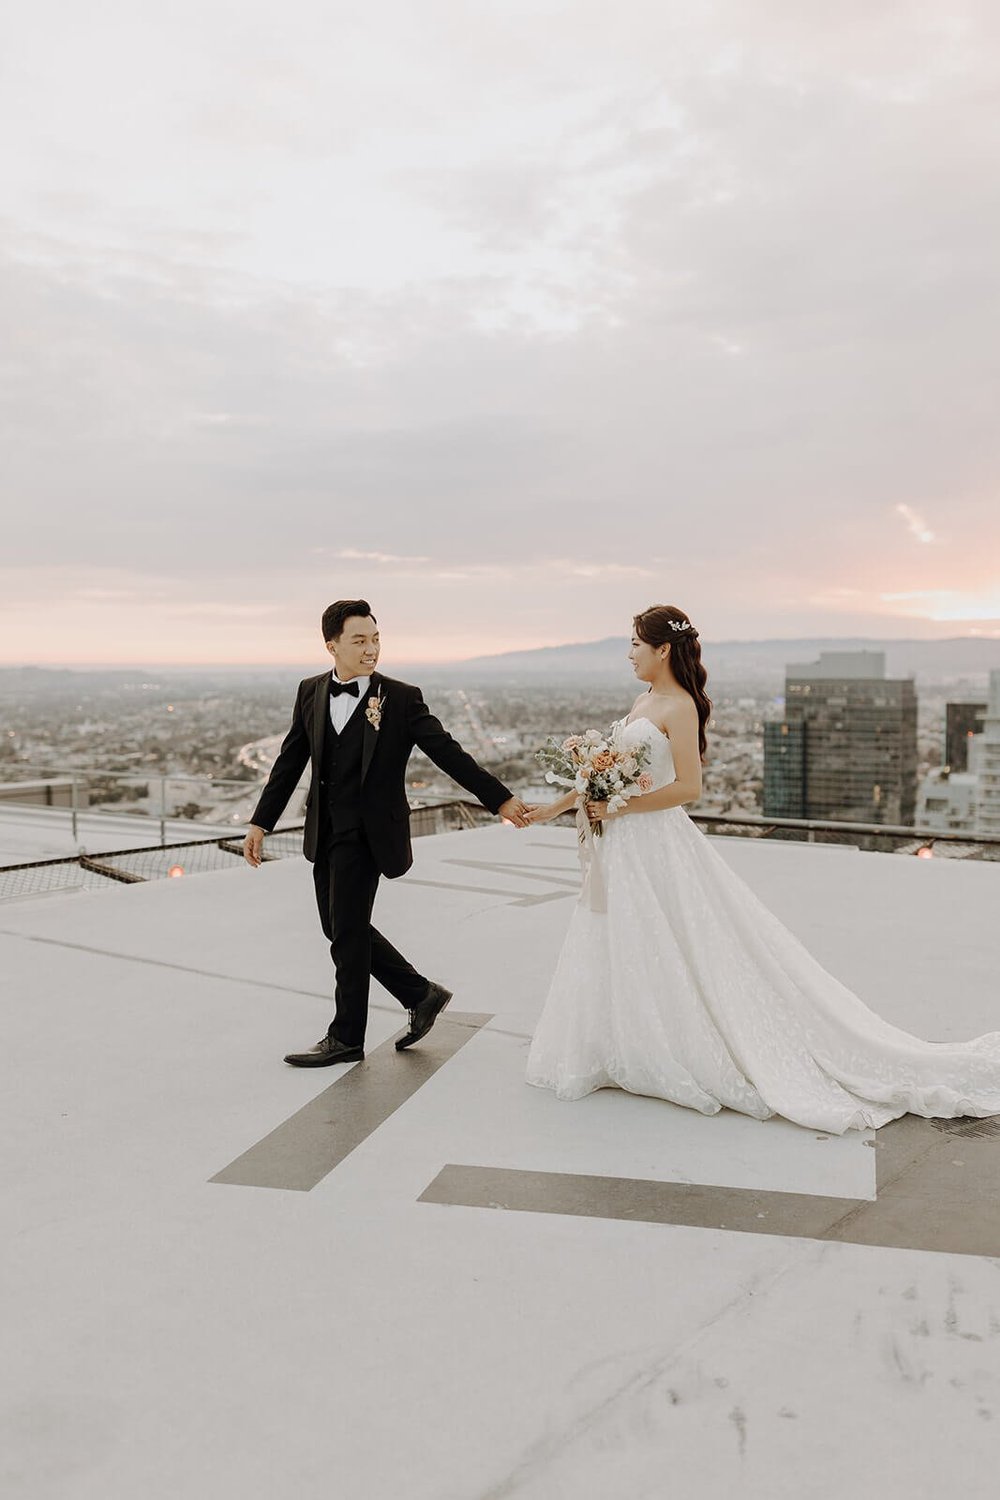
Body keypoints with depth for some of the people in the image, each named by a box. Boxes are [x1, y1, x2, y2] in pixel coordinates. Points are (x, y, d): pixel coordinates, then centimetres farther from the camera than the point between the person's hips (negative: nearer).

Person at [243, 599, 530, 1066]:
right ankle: (421, 994, 28)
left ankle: (346, 1037, 16)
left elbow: (447, 752, -10)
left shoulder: (401, 698, -9)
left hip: (368, 832, -6)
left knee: (347, 932, -1)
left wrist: (500, 798, -15)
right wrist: (261, 822, 8)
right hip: (324, 831, 6)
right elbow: (290, 762, 9)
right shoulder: (310, 692, 4)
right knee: (340, 927, 13)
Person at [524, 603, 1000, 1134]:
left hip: (659, 847, -9)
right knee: (621, 955, 14)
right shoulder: (643, 702, 12)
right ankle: (630, 1054, 25)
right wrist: (556, 806, 18)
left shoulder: (679, 707, -14)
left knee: (671, 956, -2)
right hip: (625, 849, 9)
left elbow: (688, 787, -20)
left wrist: (619, 807, -17)